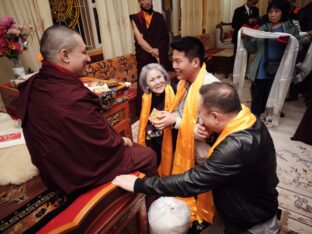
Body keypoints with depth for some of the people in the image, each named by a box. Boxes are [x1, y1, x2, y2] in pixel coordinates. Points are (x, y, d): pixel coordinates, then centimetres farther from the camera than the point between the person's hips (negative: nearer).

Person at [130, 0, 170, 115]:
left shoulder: (159, 17, 12)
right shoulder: (135, 18, 2)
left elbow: (166, 37, 6)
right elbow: (140, 40, -8)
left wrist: (159, 51, -10)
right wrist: (153, 52, -13)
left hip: (161, 58, 3)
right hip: (144, 60, -2)